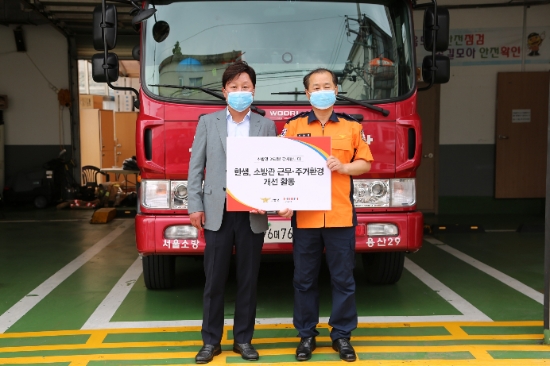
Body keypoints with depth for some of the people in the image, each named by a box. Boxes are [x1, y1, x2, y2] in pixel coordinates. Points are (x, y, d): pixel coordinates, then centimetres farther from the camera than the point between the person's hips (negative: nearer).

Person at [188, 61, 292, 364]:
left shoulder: (266, 126, 7)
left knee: (248, 279, 8)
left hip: (253, 214, 1)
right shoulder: (208, 122, 6)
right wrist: (195, 206, -2)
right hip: (218, 212, 0)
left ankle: (243, 339, 21)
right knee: (214, 280, 5)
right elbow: (196, 167, 5)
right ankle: (211, 340, 18)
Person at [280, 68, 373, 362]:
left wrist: (342, 167, -10)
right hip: (304, 214, 0)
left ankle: (342, 334, 20)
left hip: (341, 214, 0)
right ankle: (306, 335, 21)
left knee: (343, 278, 6)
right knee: (304, 279, 7)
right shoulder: (293, 126, 6)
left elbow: (365, 163, 10)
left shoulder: (351, 126, 7)